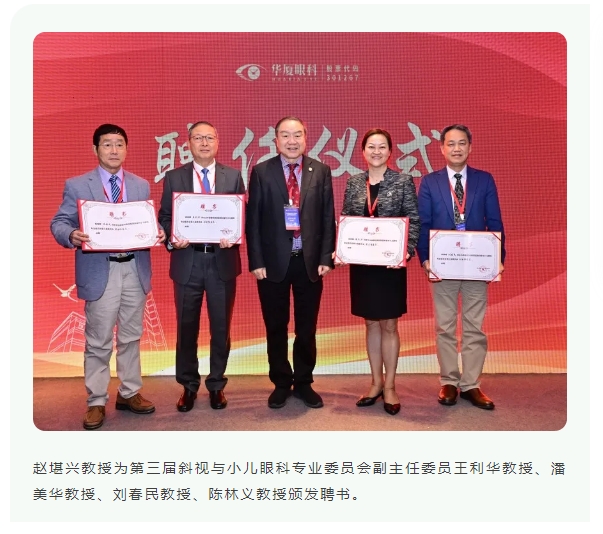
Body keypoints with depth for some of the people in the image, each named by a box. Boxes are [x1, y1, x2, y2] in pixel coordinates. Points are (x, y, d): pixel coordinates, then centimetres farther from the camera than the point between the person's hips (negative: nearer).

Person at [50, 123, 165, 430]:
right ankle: (96, 402, 17)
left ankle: (129, 393, 28)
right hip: (100, 271, -3)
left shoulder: (141, 185, 11)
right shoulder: (77, 185, 1)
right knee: (98, 342, 4)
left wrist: (157, 234, -13)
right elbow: (59, 223, -1)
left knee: (131, 337, 14)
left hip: (135, 269, 3)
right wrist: (71, 236, -23)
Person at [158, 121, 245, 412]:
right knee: (186, 328, 10)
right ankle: (188, 386, 27)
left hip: (223, 260, 0)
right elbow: (164, 217, 5)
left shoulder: (233, 176, 5)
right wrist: (172, 238, -14)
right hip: (187, 261, 0)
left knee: (221, 327, 9)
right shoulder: (173, 177, 5)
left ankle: (216, 385, 26)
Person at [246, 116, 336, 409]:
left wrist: (325, 258, -3)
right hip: (274, 262, -1)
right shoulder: (261, 171, 0)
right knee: (276, 328, 10)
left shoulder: (321, 171, 4)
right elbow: (253, 220, -1)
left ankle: (303, 383, 28)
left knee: (307, 328, 11)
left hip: (310, 262, 1)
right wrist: (256, 261, -7)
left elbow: (328, 218, 3)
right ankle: (281, 384, 27)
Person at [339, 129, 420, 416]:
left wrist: (407, 251, -17)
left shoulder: (403, 181, -2)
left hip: (391, 262, -3)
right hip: (361, 262, 3)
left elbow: (414, 220, -4)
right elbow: (345, 220, 8)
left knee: (389, 325, 5)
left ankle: (389, 386, 18)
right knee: (371, 324, 12)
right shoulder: (353, 182, 7)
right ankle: (376, 383, 24)